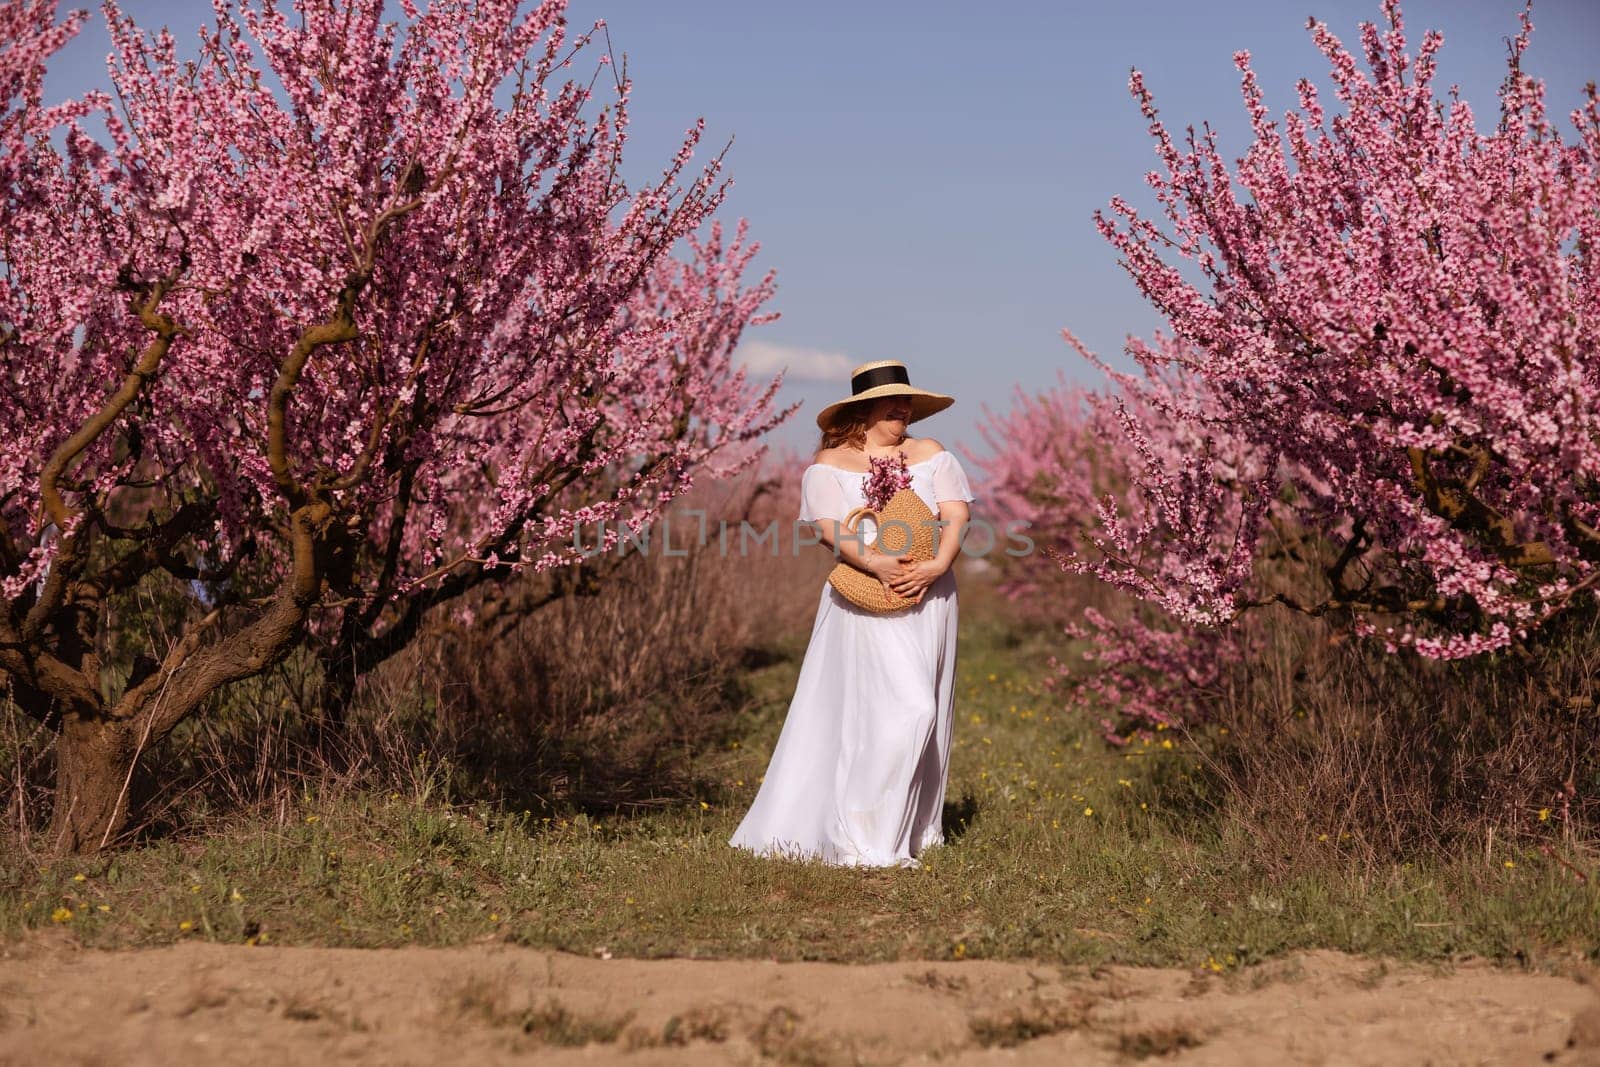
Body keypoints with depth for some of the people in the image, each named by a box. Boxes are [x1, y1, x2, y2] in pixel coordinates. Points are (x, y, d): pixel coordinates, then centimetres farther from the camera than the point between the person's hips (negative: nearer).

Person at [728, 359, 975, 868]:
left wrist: (938, 564, -17)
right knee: (904, 710, -16)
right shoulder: (831, 464, 3)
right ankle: (865, 840, -13)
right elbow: (829, 528, -9)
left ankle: (915, 827, 21)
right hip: (867, 603, -4)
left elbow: (956, 515, 2)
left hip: (928, 599, 4)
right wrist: (875, 563, -26)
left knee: (922, 714, 8)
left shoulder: (931, 455, 11)